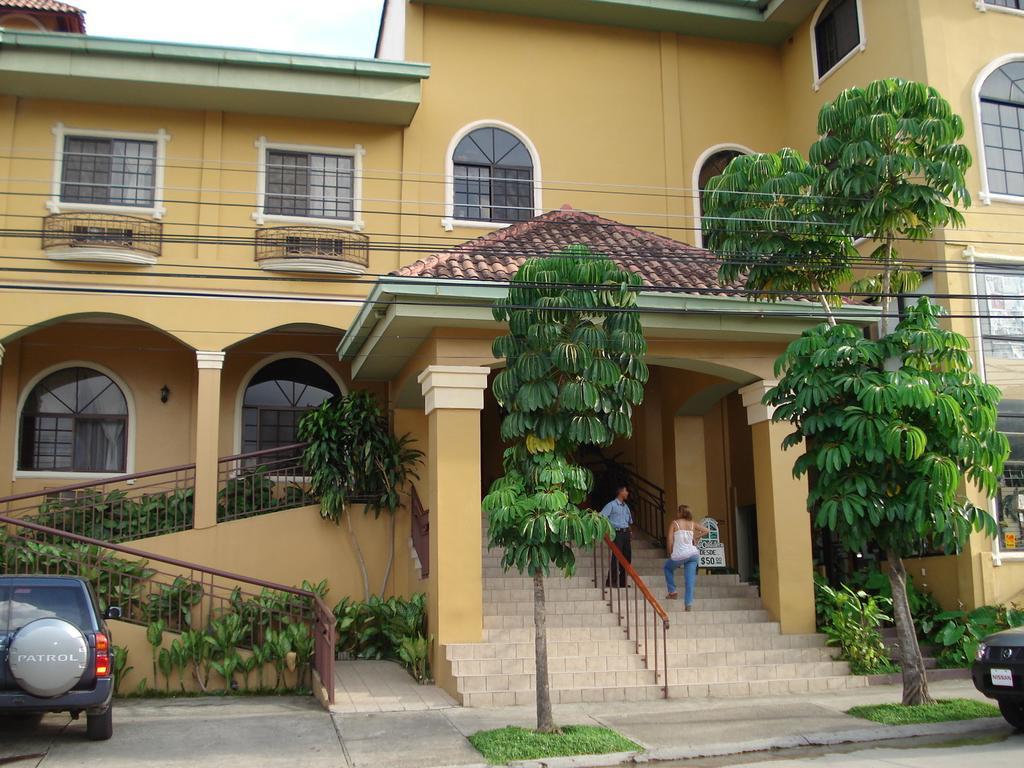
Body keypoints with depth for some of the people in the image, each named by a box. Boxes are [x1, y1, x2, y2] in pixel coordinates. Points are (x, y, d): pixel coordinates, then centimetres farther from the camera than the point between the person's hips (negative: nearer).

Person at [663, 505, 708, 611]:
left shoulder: (675, 523, 1)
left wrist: (670, 554, 8)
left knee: (668, 567, 26)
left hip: (679, 554, -3)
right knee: (690, 579, 5)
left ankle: (672, 591, 19)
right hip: (693, 553, 3)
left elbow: (670, 541, -4)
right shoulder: (693, 524, 12)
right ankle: (689, 604, -2)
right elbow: (706, 531, 12)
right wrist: (695, 538, 18)